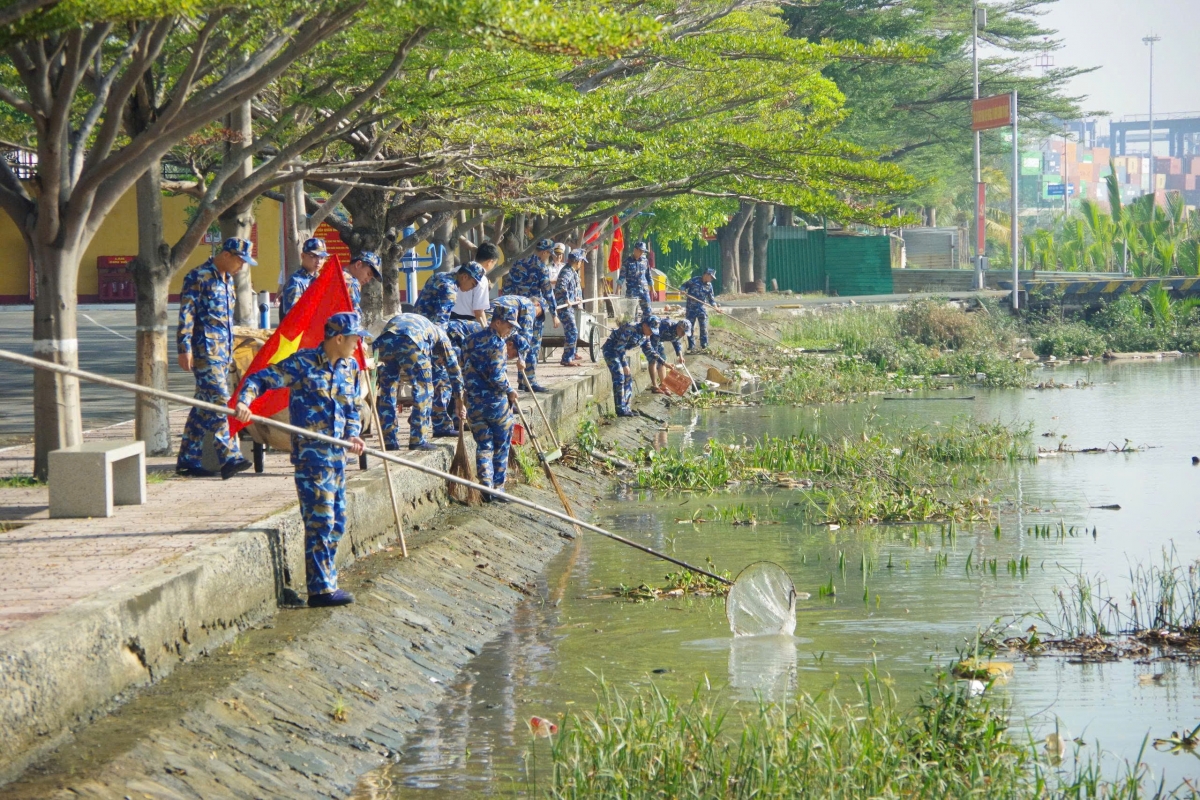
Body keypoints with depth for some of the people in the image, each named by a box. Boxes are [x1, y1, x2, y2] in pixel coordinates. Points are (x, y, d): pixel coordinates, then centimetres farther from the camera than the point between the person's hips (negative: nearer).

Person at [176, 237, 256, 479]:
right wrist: (184, 348, -18)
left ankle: (188, 460, 13)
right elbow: (186, 315, -13)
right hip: (205, 350, -9)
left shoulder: (227, 280, 18)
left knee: (205, 405, 9)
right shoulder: (198, 277, -9)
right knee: (220, 402, -15)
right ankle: (230, 457, -20)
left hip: (223, 351, 9)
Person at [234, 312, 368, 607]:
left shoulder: (351, 367, 11)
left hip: (336, 453, 8)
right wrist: (245, 401, -28)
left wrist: (352, 436, 2)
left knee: (336, 522, 11)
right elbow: (260, 378, -10)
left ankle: (326, 582, 21)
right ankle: (321, 589, -7)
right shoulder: (303, 363, -9)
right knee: (320, 519, -10)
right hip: (311, 452, -8)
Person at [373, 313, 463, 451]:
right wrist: (459, 398, 44)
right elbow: (453, 366, 35)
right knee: (423, 390, 10)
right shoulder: (439, 334, 34)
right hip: (410, 341, -4)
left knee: (387, 390, 18)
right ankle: (418, 440, 7)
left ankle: (389, 440, 18)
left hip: (384, 341, 4)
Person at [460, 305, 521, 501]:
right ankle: (498, 487, 12)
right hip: (496, 403, -6)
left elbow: (463, 372, 12)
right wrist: (510, 391, -4)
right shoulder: (497, 343, -13)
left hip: (474, 403, 6)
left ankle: (486, 487, -3)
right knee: (501, 446, 8)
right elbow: (497, 376, -20)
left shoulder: (470, 340, 10)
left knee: (483, 446, 8)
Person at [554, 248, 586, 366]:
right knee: (572, 332, -12)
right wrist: (567, 299, -29)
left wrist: (578, 297, 13)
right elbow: (561, 286, -32)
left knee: (573, 332, 20)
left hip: (570, 306, 11)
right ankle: (567, 359, -12)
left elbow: (577, 287, 29)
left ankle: (572, 356, 33)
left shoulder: (573, 272, 16)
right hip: (564, 307, -11)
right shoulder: (566, 272, -16)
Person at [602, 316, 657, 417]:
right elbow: (619, 347, -28)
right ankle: (620, 409, -14)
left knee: (628, 378, 5)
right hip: (611, 349, -9)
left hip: (621, 351, 9)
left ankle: (626, 407, 11)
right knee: (619, 377, -15)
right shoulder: (630, 329, -30)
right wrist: (625, 366, -25)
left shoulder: (645, 335, -4)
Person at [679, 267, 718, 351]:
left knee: (704, 328, 0)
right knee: (690, 327, 1)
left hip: (702, 307, 3)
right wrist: (682, 290, -18)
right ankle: (691, 346, 10)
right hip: (691, 308, -3)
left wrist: (715, 307, -6)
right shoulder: (694, 280, -7)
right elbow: (684, 285, 3)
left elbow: (711, 298, 8)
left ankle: (704, 345, 9)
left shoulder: (709, 285, 5)